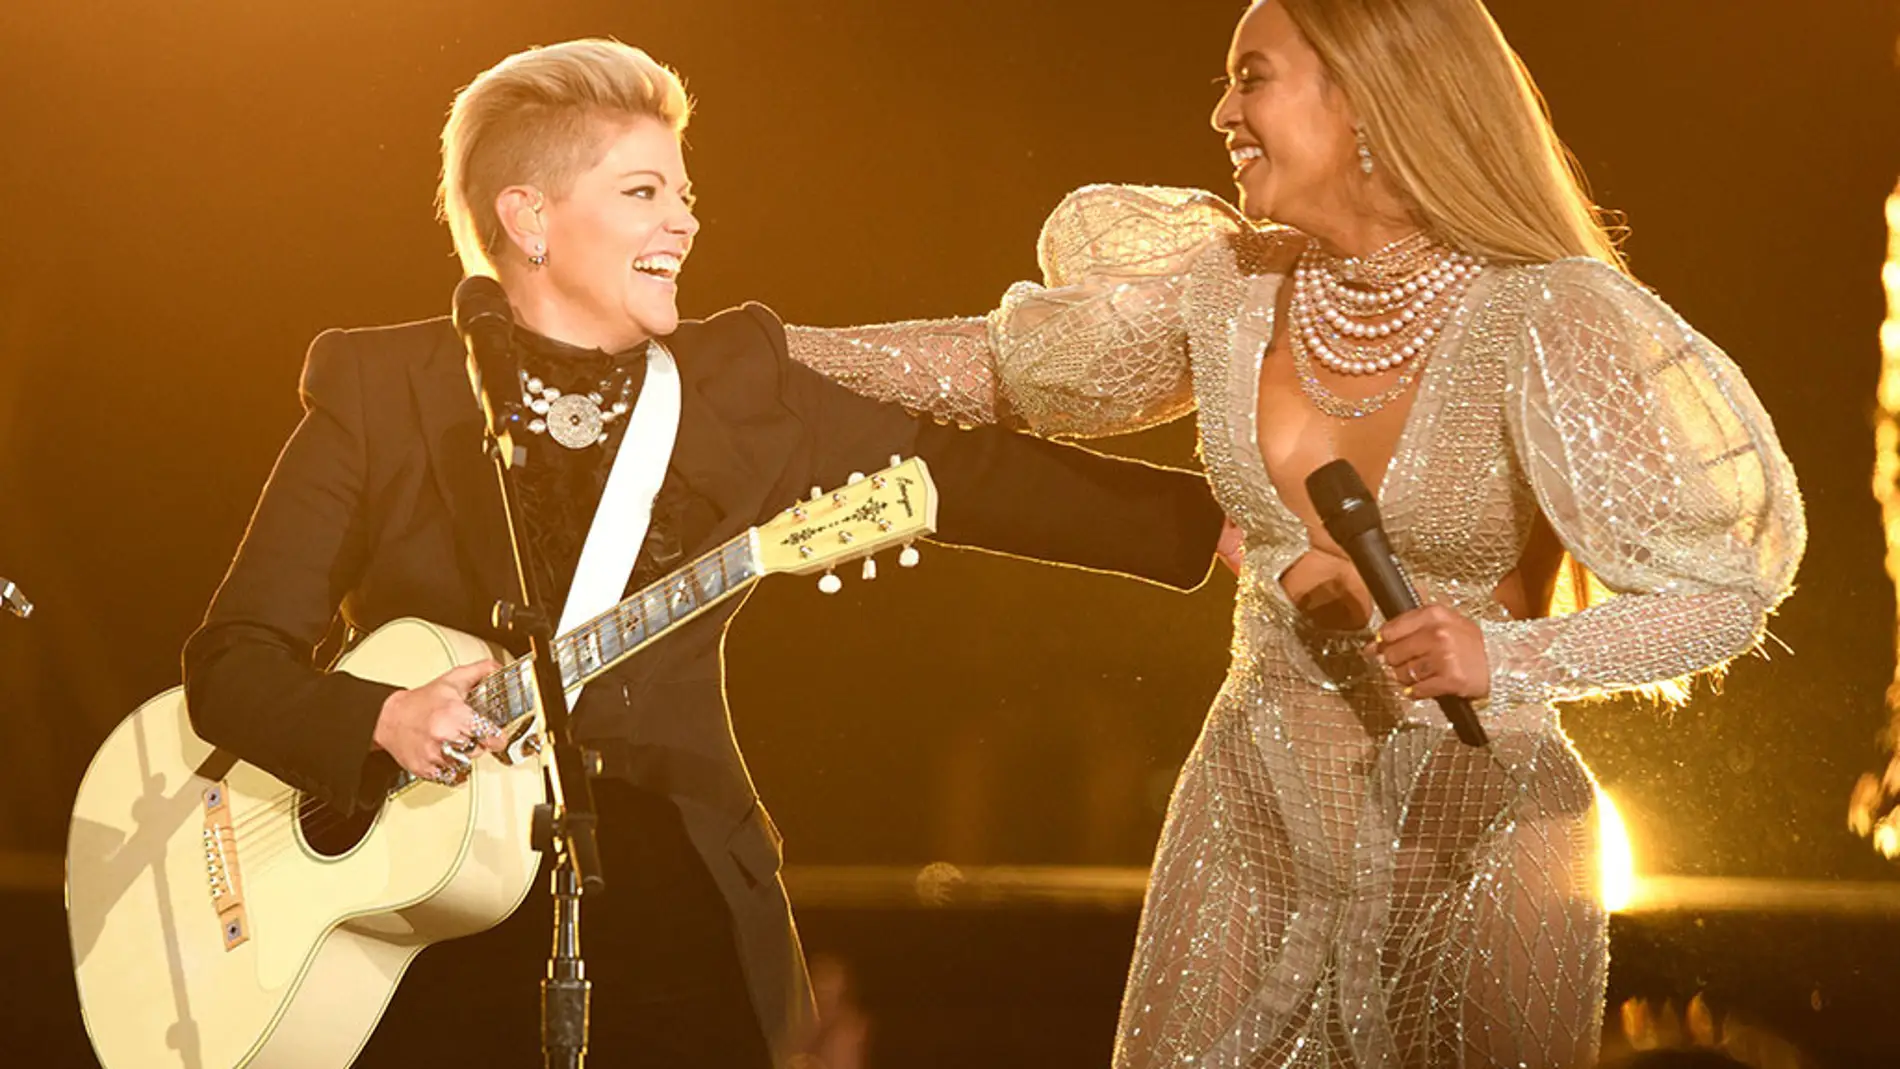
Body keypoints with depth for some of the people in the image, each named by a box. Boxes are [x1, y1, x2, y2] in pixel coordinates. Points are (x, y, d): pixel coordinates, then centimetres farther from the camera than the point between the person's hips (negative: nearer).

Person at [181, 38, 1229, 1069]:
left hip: (684, 914, 2)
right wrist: (383, 723, -21)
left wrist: (1211, 518, -1)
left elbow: (964, 475, 5)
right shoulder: (377, 393, -1)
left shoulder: (738, 380, 6)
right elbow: (232, 660, -3)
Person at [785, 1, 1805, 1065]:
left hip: (1471, 841, -5)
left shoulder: (1541, 318, -16)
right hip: (1253, 817, 5)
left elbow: (1726, 592, -17)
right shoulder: (1237, 289, 1)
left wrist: (1507, 656, -32)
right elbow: (1000, 364, 16)